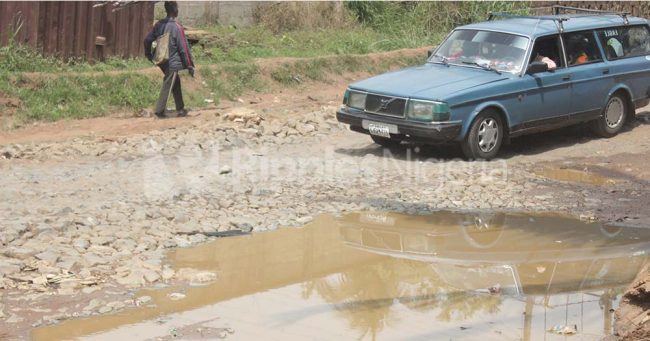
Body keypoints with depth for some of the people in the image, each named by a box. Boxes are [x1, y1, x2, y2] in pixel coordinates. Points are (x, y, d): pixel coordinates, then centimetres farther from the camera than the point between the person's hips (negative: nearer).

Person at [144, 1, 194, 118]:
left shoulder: (159, 25, 2)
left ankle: (180, 109, 24)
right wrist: (190, 66, -8)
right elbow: (184, 48, -14)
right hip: (173, 63, -7)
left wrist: (149, 56, 22)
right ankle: (159, 110, -1)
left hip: (163, 62, 7)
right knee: (167, 87, -1)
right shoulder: (177, 27, -16)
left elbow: (147, 40, 7)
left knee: (176, 84, 19)